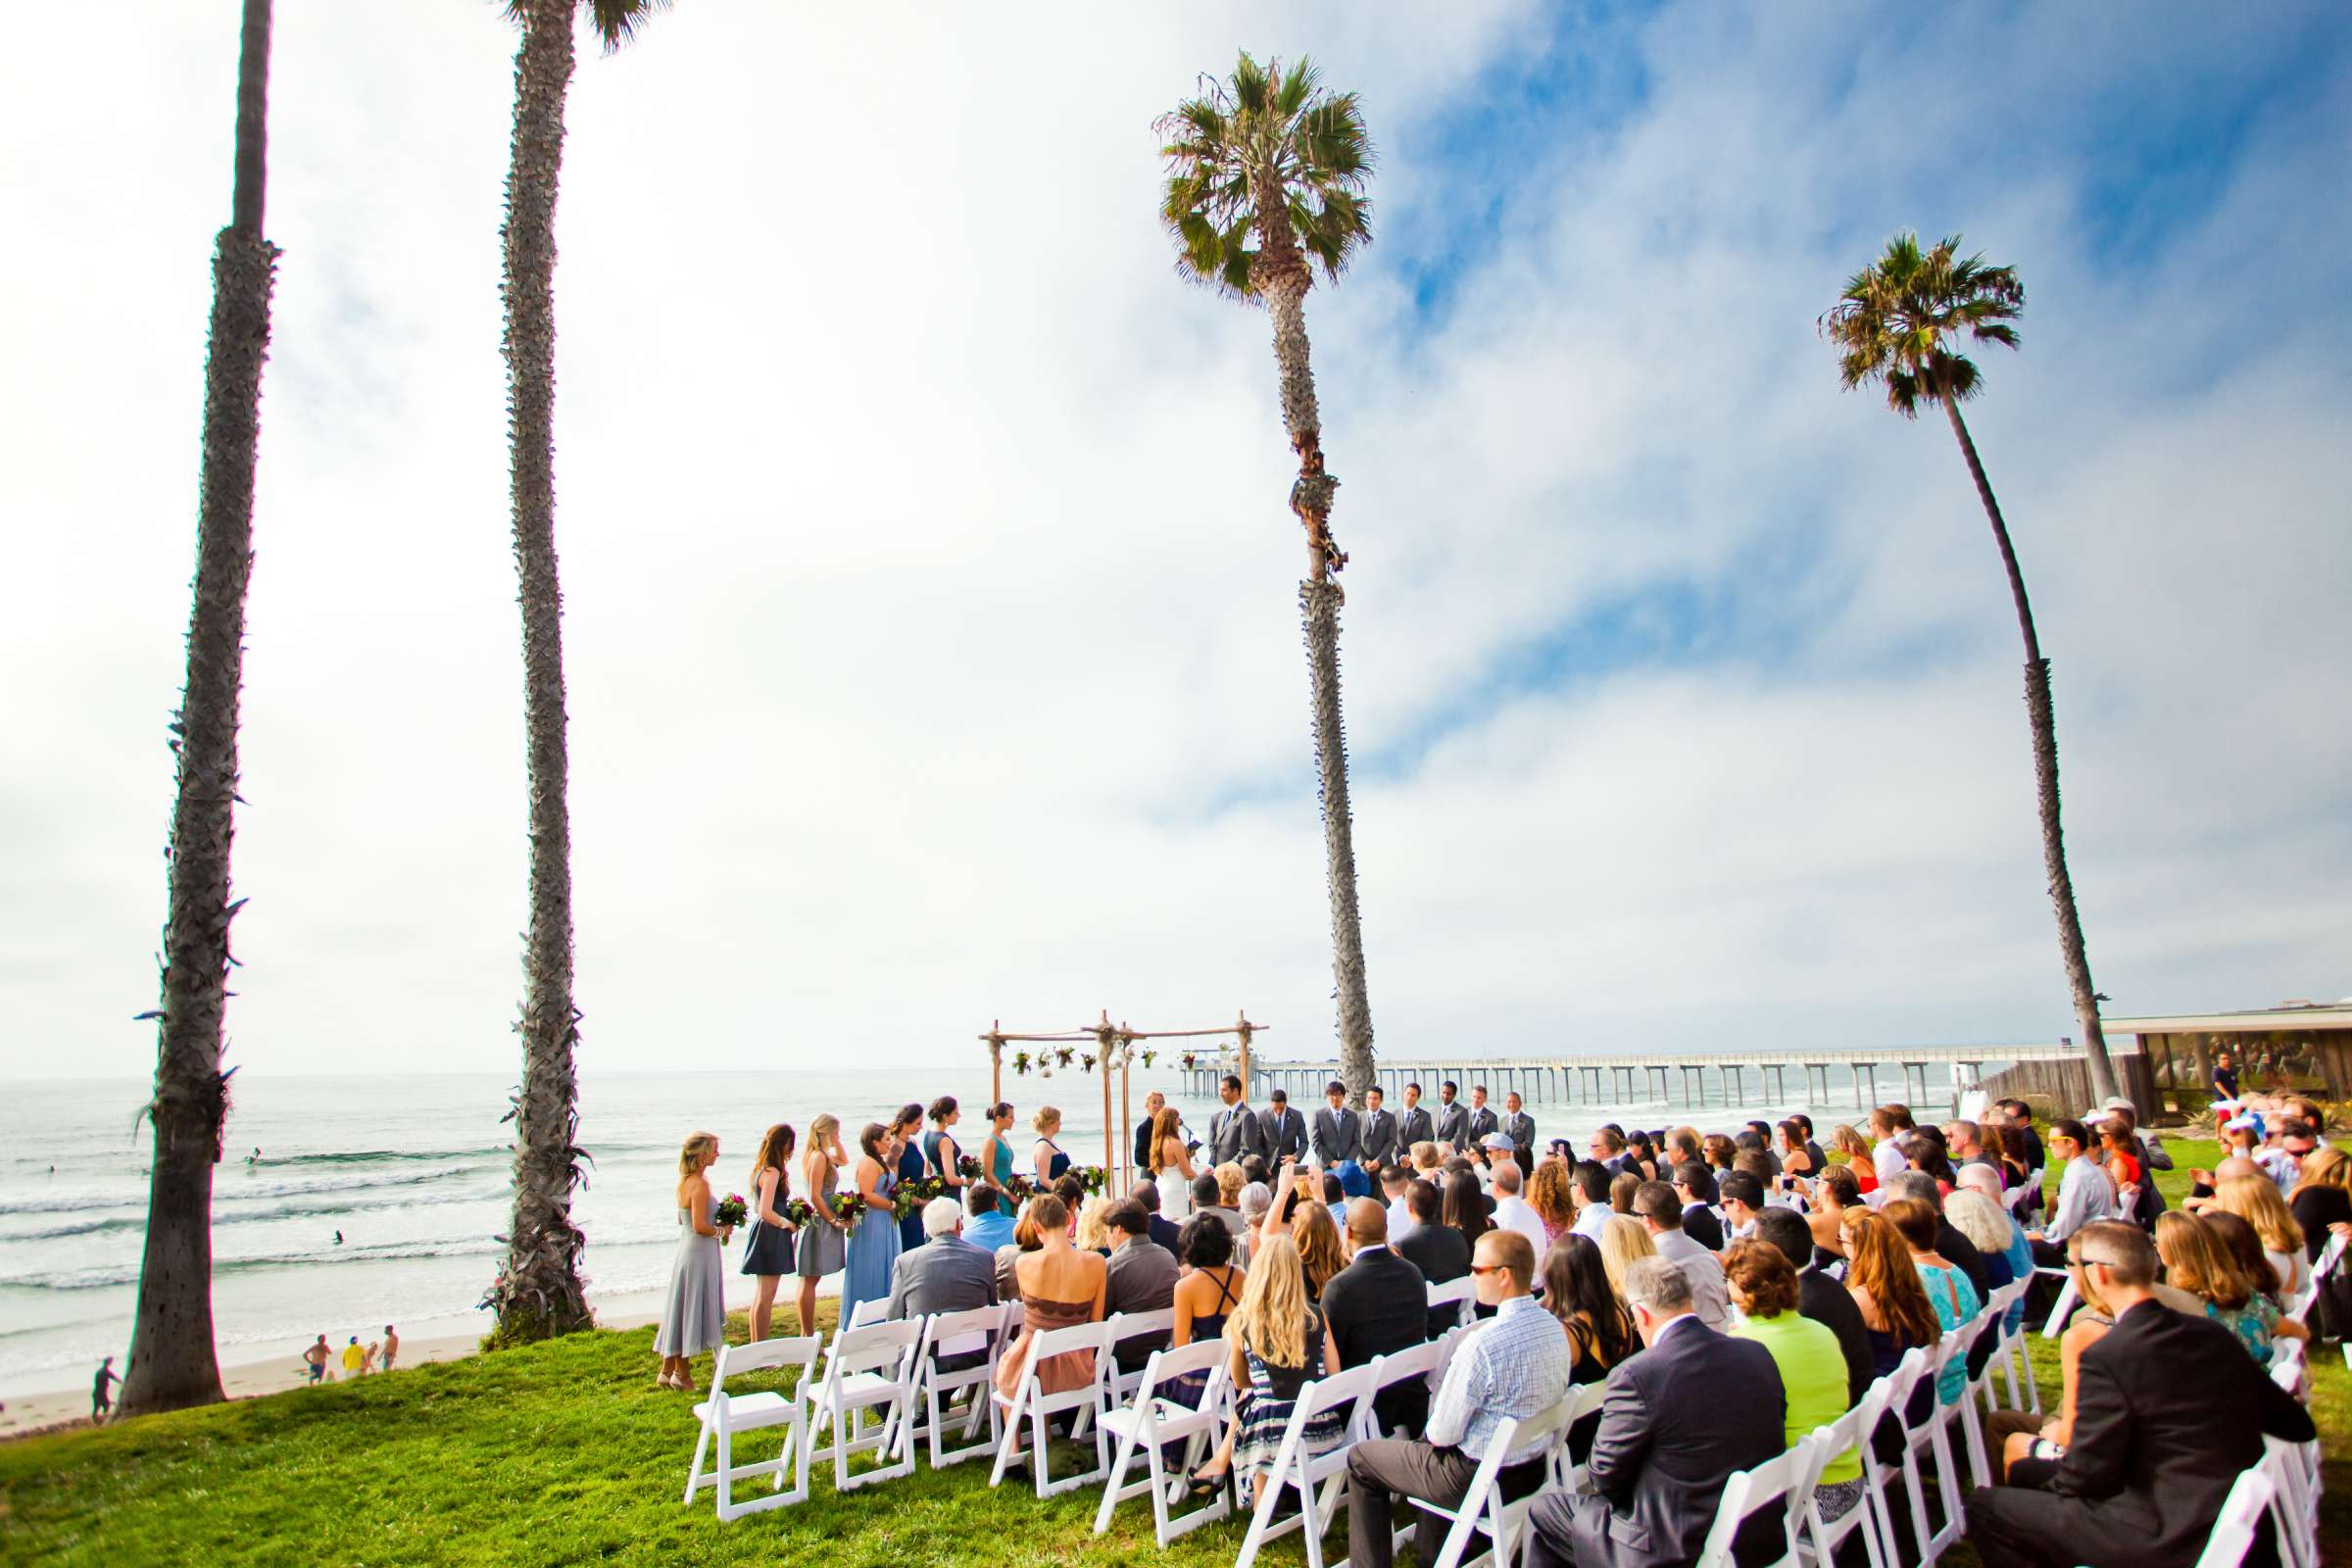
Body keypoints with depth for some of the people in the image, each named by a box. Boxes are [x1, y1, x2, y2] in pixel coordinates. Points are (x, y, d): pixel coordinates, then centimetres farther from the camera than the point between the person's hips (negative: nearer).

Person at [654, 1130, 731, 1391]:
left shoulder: (684, 1181, 9)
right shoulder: (700, 1184, -20)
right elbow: (700, 1226, -24)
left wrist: (718, 1224, 14)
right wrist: (722, 1230, -8)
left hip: (686, 1250, 9)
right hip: (700, 1254, -9)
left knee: (679, 1312, 15)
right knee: (692, 1312, 1)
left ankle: (667, 1371, 22)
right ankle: (682, 1374, 11)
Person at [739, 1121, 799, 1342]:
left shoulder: (760, 1167, 8)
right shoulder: (773, 1172, -20)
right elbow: (766, 1212, -25)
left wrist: (789, 1204, 9)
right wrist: (789, 1224, -12)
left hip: (760, 1232, 10)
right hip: (771, 1236, -10)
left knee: (759, 1294, 17)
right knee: (766, 1296, -2)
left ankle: (755, 1346, 25)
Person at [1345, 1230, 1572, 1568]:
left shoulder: (1482, 1344, -30)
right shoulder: (1555, 1327, -5)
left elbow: (1442, 1434, -22)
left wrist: (1433, 1432, 2)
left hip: (1481, 1480, -8)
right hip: (1535, 1472, 8)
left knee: (1360, 1458, 10)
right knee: (1430, 1442, 33)